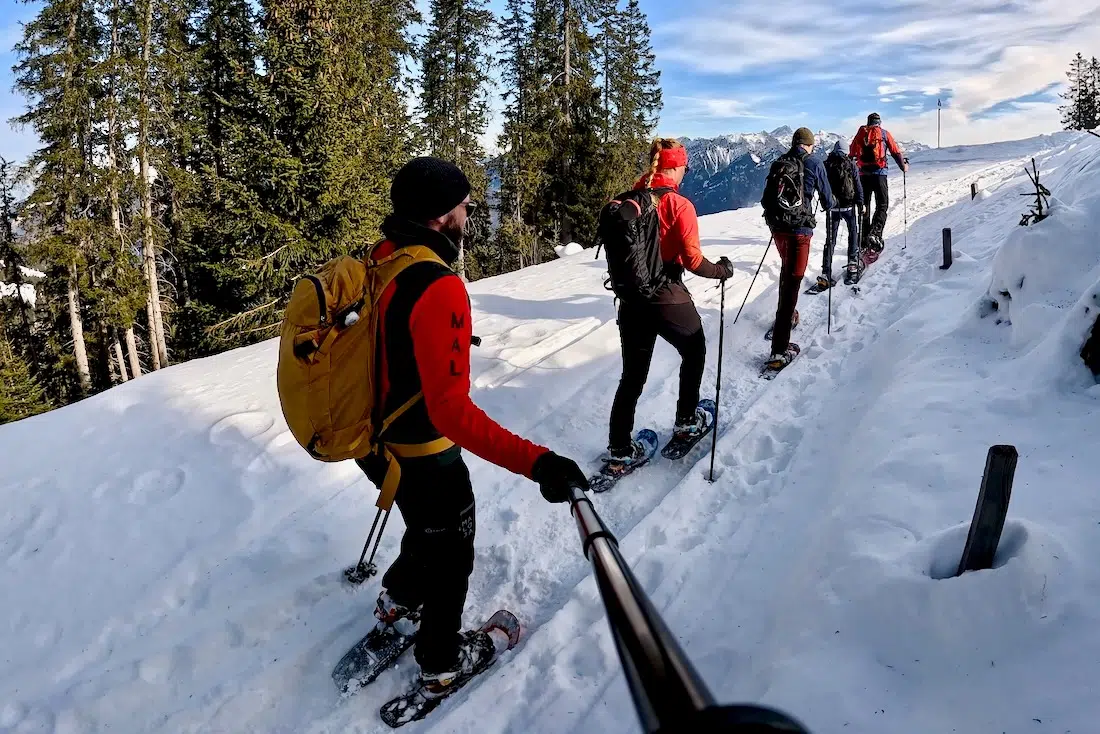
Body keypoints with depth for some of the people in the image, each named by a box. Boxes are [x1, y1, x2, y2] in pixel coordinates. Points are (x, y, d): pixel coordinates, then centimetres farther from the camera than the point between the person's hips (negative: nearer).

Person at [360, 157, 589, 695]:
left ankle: (397, 602, 57)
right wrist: (535, 461, -42)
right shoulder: (438, 287, -32)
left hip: (374, 442, 8)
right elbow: (451, 410, -36)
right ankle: (441, 662, 40)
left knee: (429, 529, 33)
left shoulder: (377, 261, -4)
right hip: (423, 455, -8)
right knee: (450, 551, 18)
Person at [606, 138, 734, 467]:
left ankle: (619, 447, 14)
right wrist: (721, 270, 1)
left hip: (632, 299, 5)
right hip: (669, 300, -4)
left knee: (633, 374, 14)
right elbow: (692, 259, -16)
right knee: (694, 353, 25)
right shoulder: (679, 205, -14)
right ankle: (687, 421, 33)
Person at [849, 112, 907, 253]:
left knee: (864, 206, 9)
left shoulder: (861, 133, 11)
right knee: (882, 205, -1)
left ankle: (864, 238, 7)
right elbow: (896, 152, 6)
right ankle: (875, 233, -23)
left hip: (863, 174, 3)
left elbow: (852, 153, 13)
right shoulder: (884, 134, 5)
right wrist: (904, 165, 20)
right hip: (879, 173, -3)